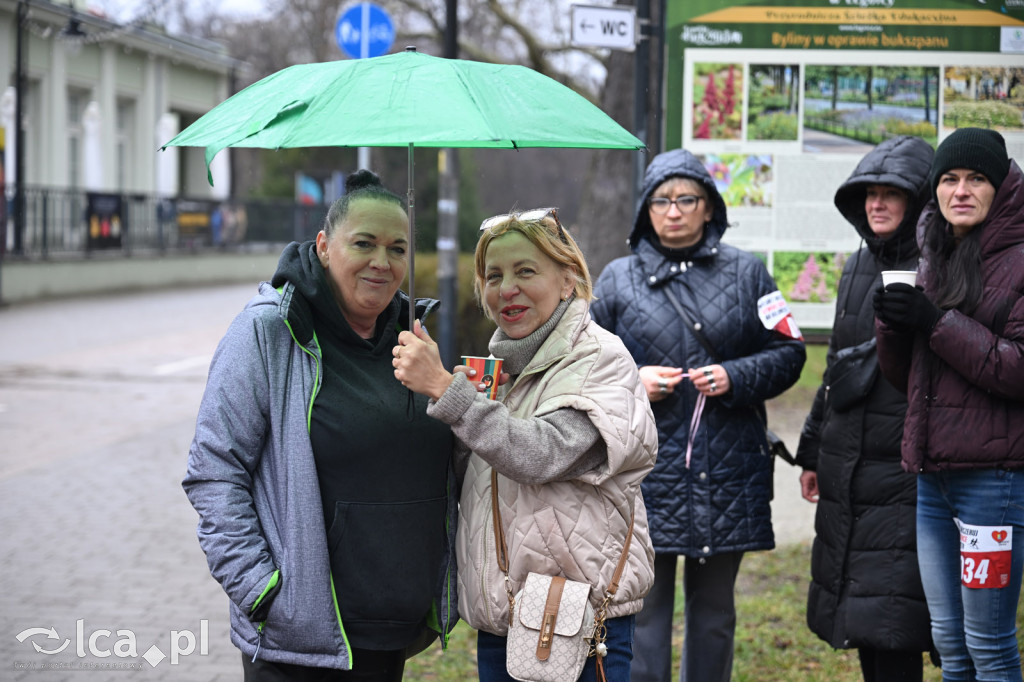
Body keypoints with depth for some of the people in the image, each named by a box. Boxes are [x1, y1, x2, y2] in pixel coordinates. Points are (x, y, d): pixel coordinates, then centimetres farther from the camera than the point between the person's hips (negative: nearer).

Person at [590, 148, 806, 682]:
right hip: (646, 466, -1)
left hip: (728, 471, 1)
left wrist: (735, 377, -10)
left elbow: (787, 352, 7)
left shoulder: (745, 273, 7)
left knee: (714, 608, 12)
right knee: (644, 605, -3)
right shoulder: (618, 279, 7)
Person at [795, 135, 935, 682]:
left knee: (889, 629, -9)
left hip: (907, 473, -8)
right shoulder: (859, 268, 14)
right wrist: (813, 452, 23)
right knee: (857, 615, 13)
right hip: (847, 468, 8)